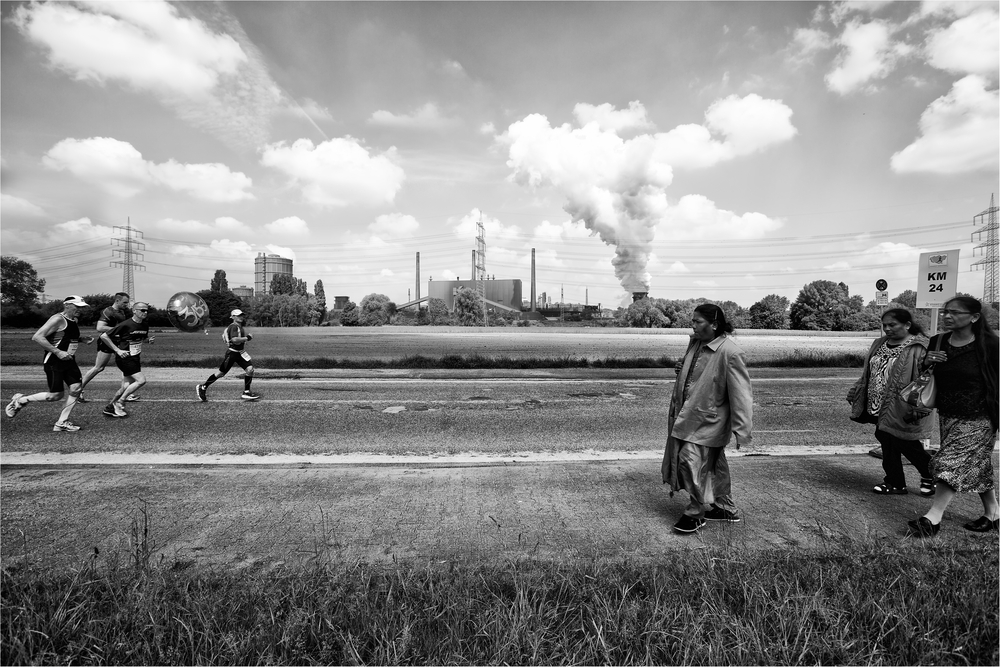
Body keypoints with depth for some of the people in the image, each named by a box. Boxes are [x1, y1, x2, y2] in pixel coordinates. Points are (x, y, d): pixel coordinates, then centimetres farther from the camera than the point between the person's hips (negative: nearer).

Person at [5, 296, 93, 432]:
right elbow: (37, 337, -22)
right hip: (53, 362, -8)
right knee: (56, 395, -5)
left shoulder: (74, 321, 12)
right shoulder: (58, 319, -15)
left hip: (69, 361, 8)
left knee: (76, 389, -3)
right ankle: (20, 400, 21)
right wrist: (58, 352, -25)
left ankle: (62, 423, 6)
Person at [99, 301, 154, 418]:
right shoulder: (126, 325, -17)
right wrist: (117, 350, -16)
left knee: (126, 387, 9)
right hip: (125, 358, -7)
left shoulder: (145, 326, 5)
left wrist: (149, 339, 0)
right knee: (141, 380, -17)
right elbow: (103, 336, -14)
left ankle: (110, 407, 25)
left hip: (135, 358, 7)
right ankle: (118, 403, -2)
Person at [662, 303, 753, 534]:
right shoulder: (695, 342, 4)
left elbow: (740, 393, -20)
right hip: (687, 414, 8)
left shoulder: (730, 352, -21)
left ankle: (695, 513, 12)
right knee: (713, 464, 19)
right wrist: (682, 369, 2)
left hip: (708, 420, -8)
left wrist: (741, 429, -20)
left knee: (691, 460, -8)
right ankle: (726, 508, 37)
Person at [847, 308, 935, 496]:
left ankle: (929, 476, 31)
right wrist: (855, 393, 17)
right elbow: (868, 373, 18)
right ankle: (895, 483, 23)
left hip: (900, 409, -7)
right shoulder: (880, 344, 11)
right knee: (886, 441, 11)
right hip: (879, 407, 7)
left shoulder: (918, 348, -13)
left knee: (905, 444, 3)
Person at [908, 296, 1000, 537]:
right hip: (947, 416, 6)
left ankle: (933, 518, -8)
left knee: (951, 464, -10)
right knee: (976, 466, 17)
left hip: (978, 419, -5)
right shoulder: (937, 343, 2)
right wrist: (926, 362, -9)